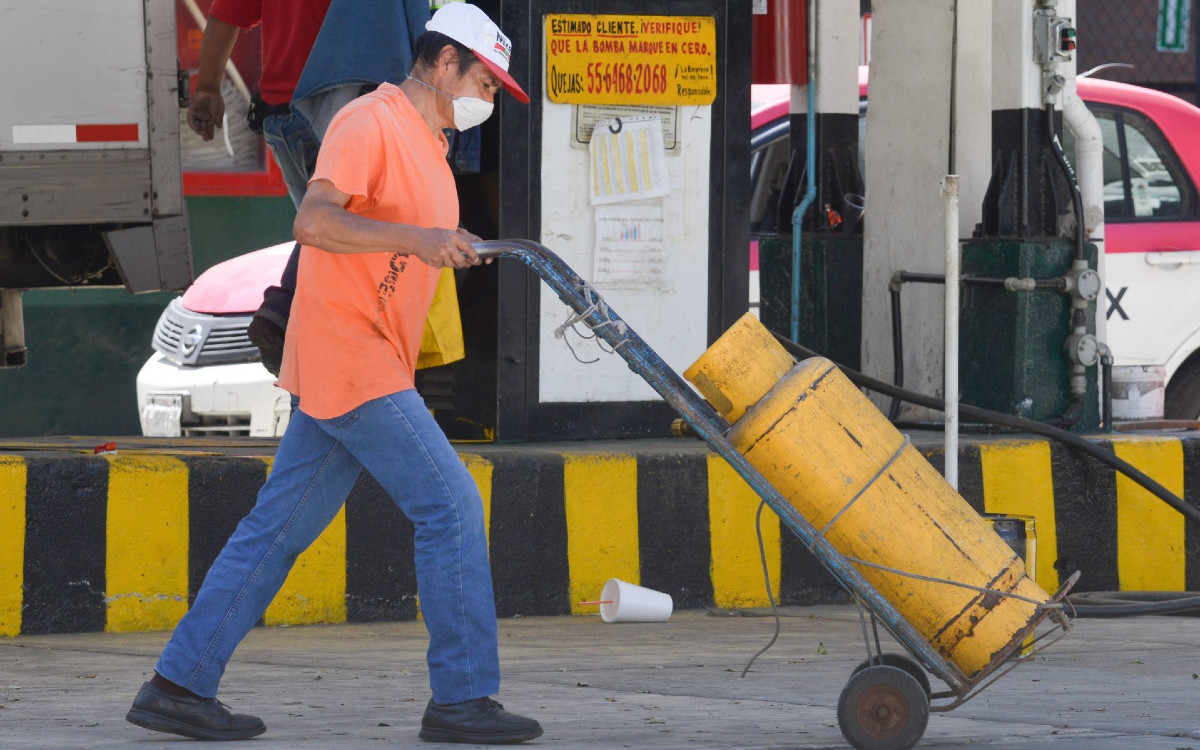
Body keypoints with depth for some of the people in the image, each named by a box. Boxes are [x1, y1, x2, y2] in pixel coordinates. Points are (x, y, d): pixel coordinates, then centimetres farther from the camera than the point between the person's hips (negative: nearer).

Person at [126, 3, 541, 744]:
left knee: (278, 528, 9)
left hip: (369, 369, 10)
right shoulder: (370, 123, -11)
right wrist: (415, 238, -32)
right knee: (450, 504, -11)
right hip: (350, 357, -10)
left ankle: (179, 685, 11)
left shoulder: (426, 146, 21)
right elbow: (314, 221, -23)